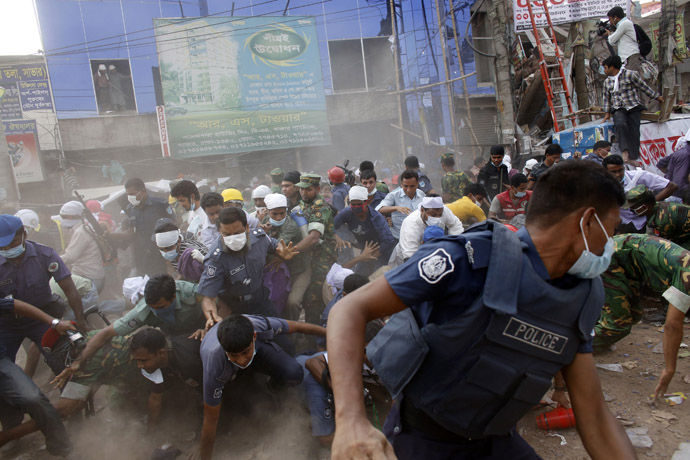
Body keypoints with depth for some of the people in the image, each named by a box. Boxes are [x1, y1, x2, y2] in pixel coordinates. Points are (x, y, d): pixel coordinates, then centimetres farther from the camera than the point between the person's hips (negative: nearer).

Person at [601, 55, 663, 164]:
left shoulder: (630, 74, 2)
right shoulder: (607, 82, 16)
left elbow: (644, 87, 7)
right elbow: (607, 98, 24)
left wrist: (657, 97, 11)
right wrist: (607, 113, 17)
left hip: (633, 107, -2)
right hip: (618, 109, 2)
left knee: (633, 130, -14)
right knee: (620, 124, -30)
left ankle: (633, 157, -14)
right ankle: (625, 151, -34)